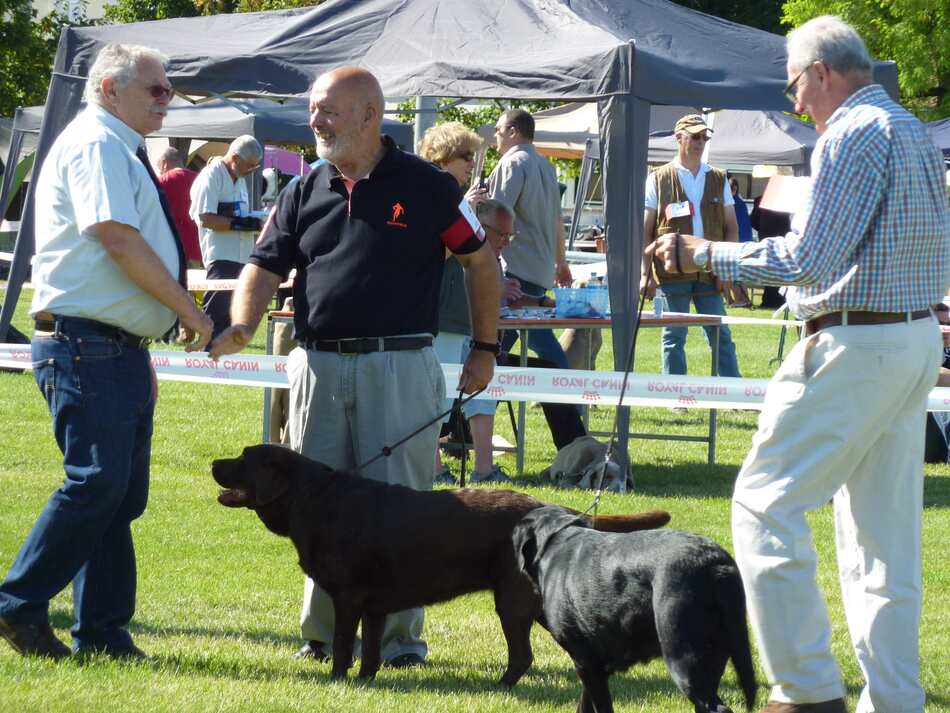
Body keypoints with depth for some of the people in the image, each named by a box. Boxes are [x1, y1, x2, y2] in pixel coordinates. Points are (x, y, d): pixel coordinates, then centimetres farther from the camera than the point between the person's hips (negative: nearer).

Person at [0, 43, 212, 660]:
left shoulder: (124, 152, 21)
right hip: (87, 347, -10)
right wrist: (189, 311, -12)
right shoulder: (96, 145, -10)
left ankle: (103, 633, 10)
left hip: (121, 349, 10)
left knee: (124, 494, 7)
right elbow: (117, 240, -19)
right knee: (96, 483, -13)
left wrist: (142, 355, 23)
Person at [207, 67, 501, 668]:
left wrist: (485, 348, 4)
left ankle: (400, 635, 5)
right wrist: (242, 328, -10)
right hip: (320, 365, 4)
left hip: (399, 366, -4)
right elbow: (265, 268, 9)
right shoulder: (305, 194, 11)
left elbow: (481, 261, 6)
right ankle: (325, 633, 16)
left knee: (397, 505, -3)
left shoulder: (424, 187, 0)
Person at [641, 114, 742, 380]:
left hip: (710, 274, 2)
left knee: (721, 337, 3)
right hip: (672, 273, -2)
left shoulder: (718, 179, 12)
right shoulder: (658, 179, 4)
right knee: (673, 338, 2)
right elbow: (645, 231, 2)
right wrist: (645, 274, -6)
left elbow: (731, 228, 12)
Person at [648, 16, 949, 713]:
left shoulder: (854, 135, -13)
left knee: (766, 505, -5)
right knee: (886, 527, 11)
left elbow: (810, 258, -18)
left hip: (853, 344, -9)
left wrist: (706, 254, -10)